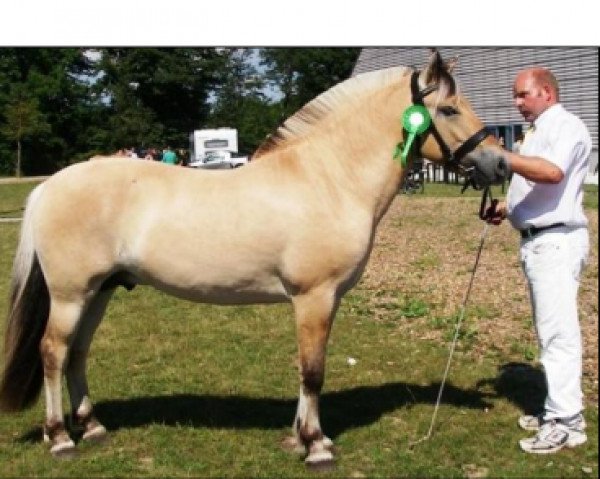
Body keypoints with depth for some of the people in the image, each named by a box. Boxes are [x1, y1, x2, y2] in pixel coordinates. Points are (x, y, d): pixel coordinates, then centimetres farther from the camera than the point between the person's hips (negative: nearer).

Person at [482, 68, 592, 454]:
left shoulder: (566, 126, -9)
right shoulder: (539, 131, 20)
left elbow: (552, 172, -28)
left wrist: (499, 156, -30)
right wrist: (506, 208, 12)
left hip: (556, 241, -10)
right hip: (537, 241, 10)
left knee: (558, 332, -10)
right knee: (550, 331, 13)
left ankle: (567, 423, -7)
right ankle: (559, 410, 22)